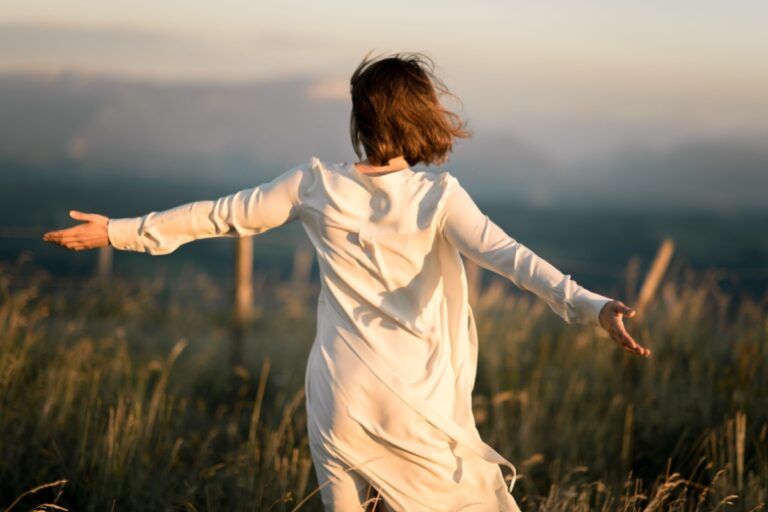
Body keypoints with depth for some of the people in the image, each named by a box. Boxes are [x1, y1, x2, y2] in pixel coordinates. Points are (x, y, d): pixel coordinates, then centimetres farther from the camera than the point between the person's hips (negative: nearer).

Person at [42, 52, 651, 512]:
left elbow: (221, 215, 7)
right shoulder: (438, 197, -9)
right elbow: (507, 254, -22)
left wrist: (120, 231, 18)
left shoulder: (316, 185, -2)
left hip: (340, 398, 2)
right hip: (419, 404, -2)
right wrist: (591, 306, -30)